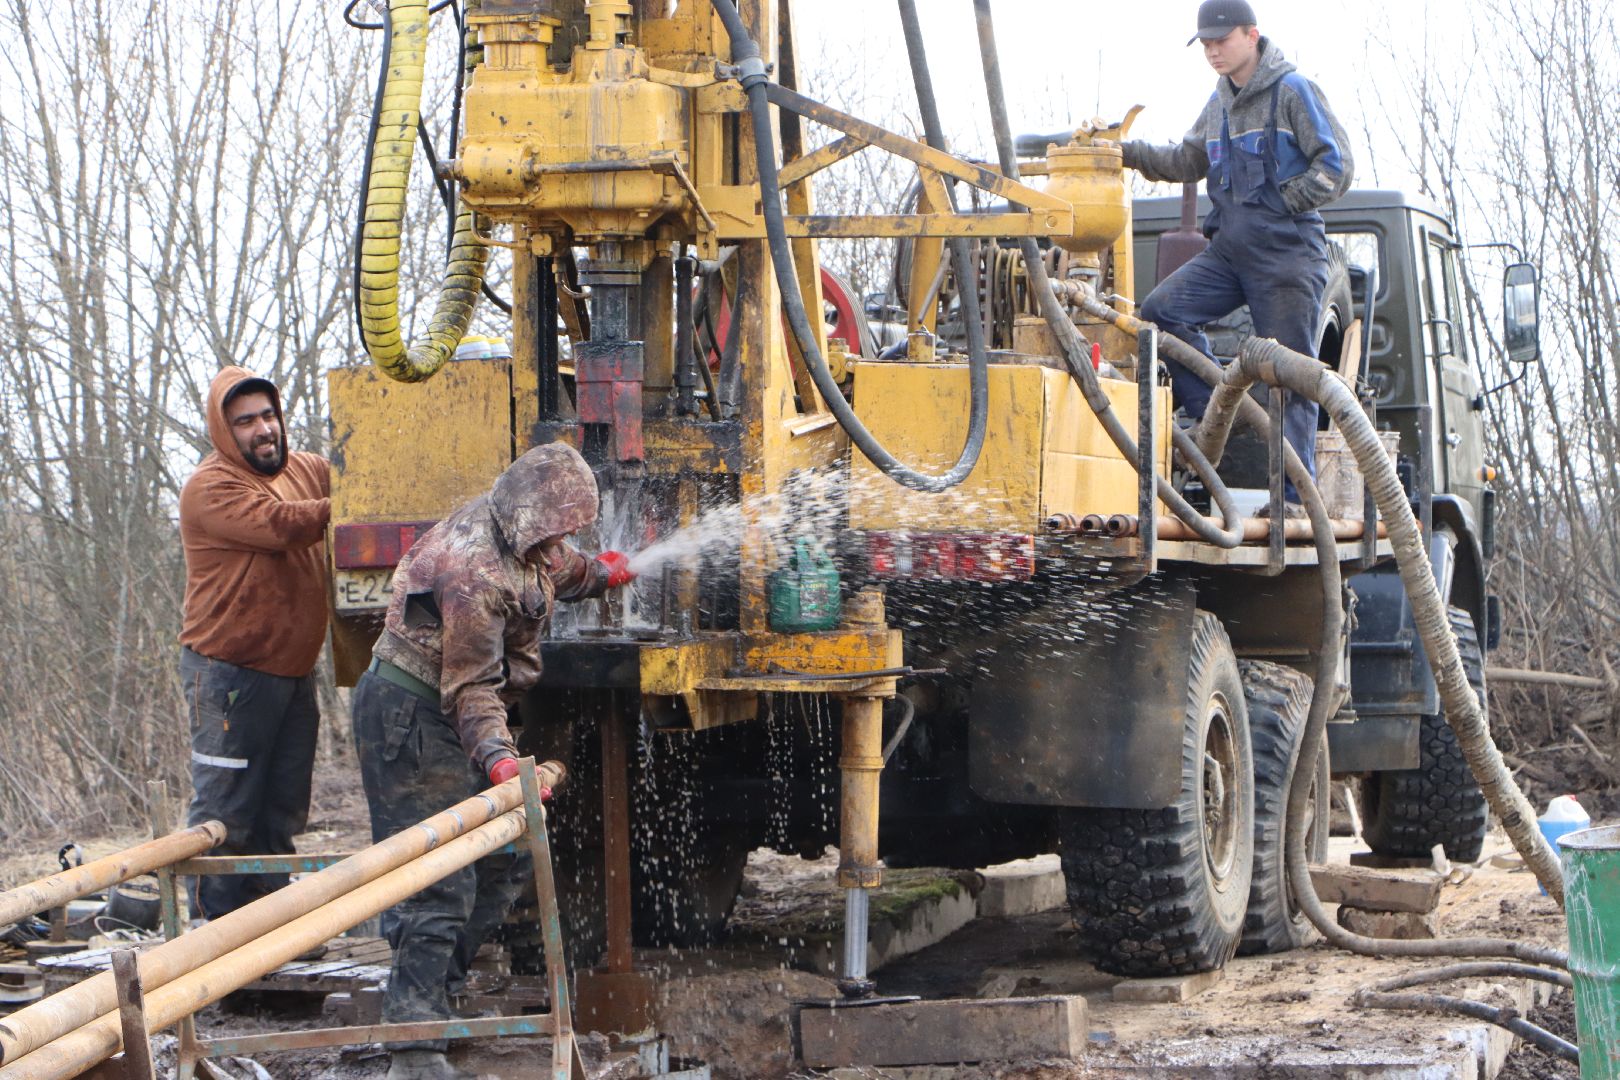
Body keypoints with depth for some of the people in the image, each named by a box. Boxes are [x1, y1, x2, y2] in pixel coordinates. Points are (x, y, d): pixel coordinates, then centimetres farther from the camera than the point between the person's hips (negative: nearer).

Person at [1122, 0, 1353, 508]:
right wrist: (1130, 153, 10)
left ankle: (1297, 492, -1)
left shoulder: (1292, 92, -7)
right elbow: (1187, 162, 23)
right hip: (1230, 251, 7)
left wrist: (1283, 204, -13)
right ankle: (1211, 417, 0)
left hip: (1287, 254, -7)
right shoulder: (1220, 103, 14)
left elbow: (1336, 166, -11)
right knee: (1162, 310, -10)